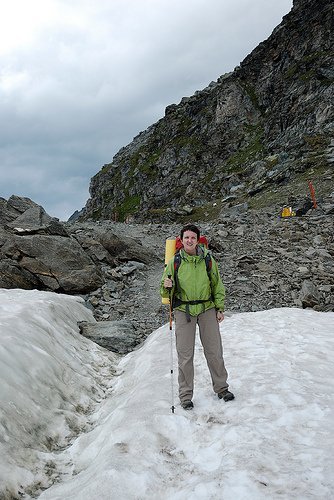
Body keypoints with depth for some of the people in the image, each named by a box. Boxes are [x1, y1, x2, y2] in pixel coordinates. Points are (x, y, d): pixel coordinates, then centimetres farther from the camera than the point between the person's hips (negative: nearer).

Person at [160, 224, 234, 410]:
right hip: (183, 310, -1)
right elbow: (166, 293, 3)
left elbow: (217, 285, 10)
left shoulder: (208, 260, 1)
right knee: (185, 354, 1)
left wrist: (220, 308, 4)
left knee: (214, 351, 8)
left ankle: (221, 388, 27)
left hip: (207, 309, 1)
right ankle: (186, 395, 14)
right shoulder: (174, 262, -1)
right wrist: (167, 287, -19)